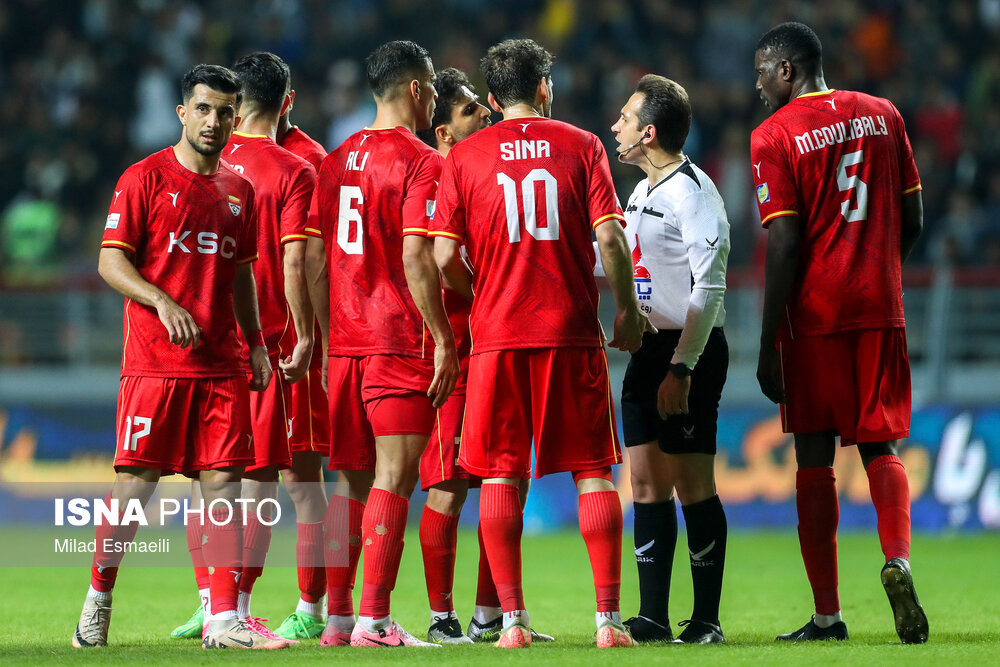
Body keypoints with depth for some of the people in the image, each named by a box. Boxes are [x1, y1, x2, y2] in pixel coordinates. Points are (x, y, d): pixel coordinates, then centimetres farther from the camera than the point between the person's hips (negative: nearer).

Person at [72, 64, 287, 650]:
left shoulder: (239, 190, 15)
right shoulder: (145, 179, -2)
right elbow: (111, 261, -5)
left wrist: (256, 343, 14)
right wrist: (162, 303, -20)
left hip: (222, 362, 5)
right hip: (155, 360, -4)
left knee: (225, 481, -2)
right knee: (137, 481, -3)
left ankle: (224, 618, -2)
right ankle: (99, 593, 16)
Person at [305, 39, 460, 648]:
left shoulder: (335, 162, 14)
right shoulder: (423, 162, -7)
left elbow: (314, 259, 13)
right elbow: (415, 258, -16)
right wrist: (444, 338, -12)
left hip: (345, 345, 7)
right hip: (402, 342, -7)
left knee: (357, 481, 12)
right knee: (394, 477, -7)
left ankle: (337, 617, 13)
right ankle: (374, 619, -11)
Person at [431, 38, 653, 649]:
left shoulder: (465, 156, 4)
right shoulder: (581, 146, 4)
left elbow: (446, 256, -1)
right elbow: (610, 238, -5)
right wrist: (628, 312, 7)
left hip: (498, 333, 0)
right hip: (573, 333, 0)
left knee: (500, 474, 5)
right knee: (593, 472, 4)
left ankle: (513, 619, 0)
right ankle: (609, 617, -1)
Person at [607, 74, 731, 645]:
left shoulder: (693, 193, -14)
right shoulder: (641, 194, 15)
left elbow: (709, 288, -19)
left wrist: (681, 368, -22)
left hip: (692, 351, -9)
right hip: (648, 350, 9)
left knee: (693, 484, -7)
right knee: (647, 481, 5)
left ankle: (707, 619, -2)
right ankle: (653, 617, 7)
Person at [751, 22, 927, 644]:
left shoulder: (774, 136, -7)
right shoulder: (883, 115, 8)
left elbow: (784, 246, -12)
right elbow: (913, 221, 10)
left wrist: (769, 346, -8)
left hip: (812, 313, -3)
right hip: (880, 309, 3)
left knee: (815, 458, 3)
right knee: (882, 445, 9)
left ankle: (827, 615, 3)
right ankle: (898, 558, -19)